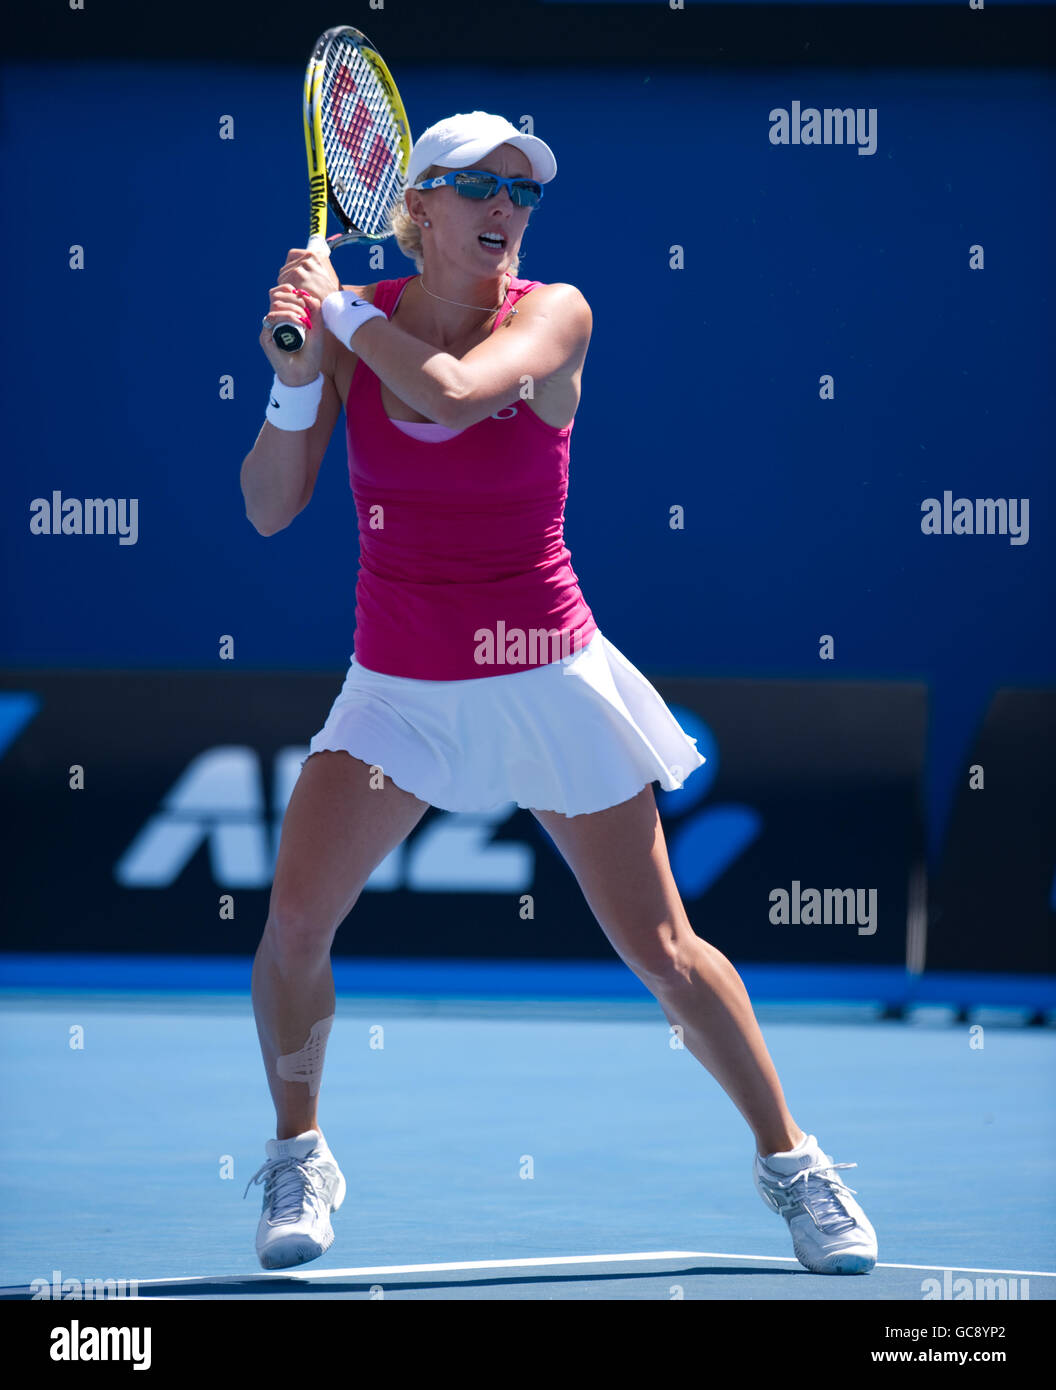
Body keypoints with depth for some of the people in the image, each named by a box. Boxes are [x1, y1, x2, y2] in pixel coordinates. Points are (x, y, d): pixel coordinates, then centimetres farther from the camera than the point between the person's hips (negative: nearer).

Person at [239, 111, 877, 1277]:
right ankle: (299, 1155, 10)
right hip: (398, 688, 2)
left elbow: (452, 392, -30)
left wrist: (344, 315, -16)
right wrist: (294, 382, -20)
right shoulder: (353, 322, -2)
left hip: (545, 680, -2)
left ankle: (787, 1158, 19)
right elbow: (269, 509, -4)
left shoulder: (552, 315, -9)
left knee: (662, 954, 0)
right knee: (293, 923, -14)